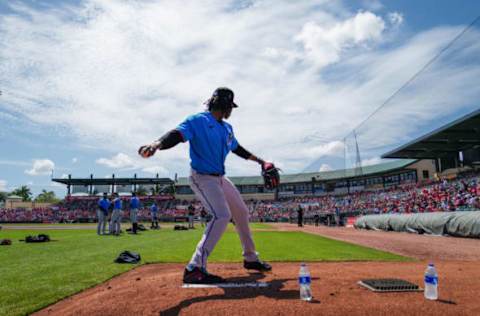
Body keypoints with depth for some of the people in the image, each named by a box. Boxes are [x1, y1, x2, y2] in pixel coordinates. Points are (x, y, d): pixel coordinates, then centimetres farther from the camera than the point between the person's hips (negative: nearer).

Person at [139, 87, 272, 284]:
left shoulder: (227, 128, 12)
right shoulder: (198, 120, -13)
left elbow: (237, 148, 26)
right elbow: (177, 135, -29)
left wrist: (260, 161, 32)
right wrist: (158, 144, -50)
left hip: (220, 178, 9)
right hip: (202, 178, -9)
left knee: (242, 212, 15)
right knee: (222, 216, -27)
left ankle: (250, 258, 33)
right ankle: (194, 269, -24)